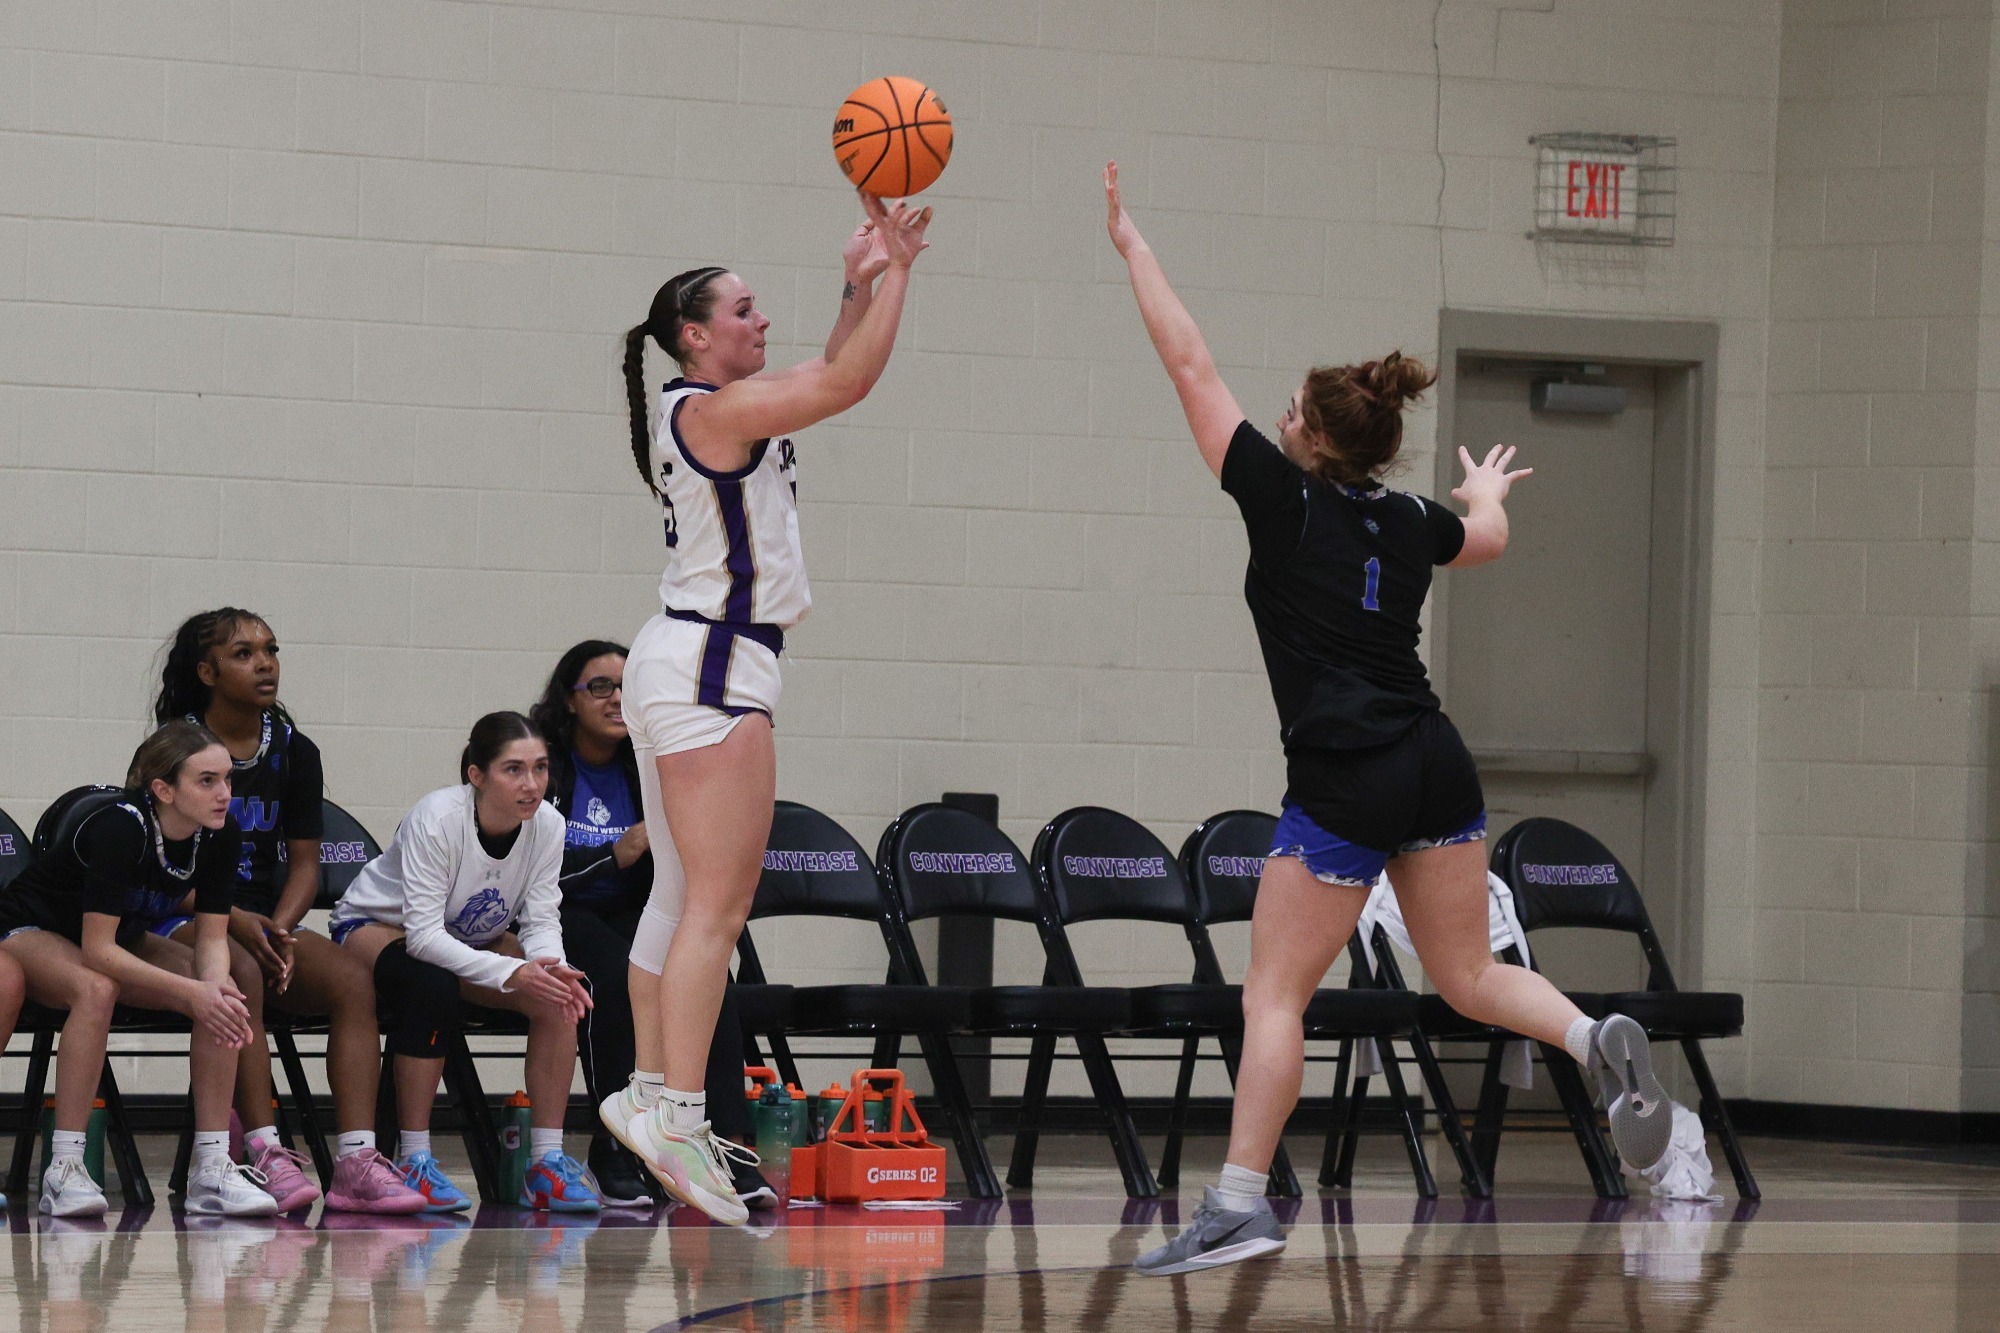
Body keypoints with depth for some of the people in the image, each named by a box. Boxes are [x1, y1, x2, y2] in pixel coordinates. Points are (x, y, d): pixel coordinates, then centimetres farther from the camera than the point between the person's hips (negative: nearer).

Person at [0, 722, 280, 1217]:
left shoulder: (221, 837, -16)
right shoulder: (120, 827, -35)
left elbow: (212, 938, -10)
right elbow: (96, 951, -35)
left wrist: (218, 986, -34)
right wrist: (192, 992, -41)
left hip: (123, 938, 6)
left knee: (224, 998, -18)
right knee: (96, 990, -38)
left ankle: (212, 1170, -17)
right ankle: (63, 1171, -33)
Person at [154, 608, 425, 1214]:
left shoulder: (294, 751, 11)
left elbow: (304, 862, 11)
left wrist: (278, 928, -11)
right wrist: (236, 924, -21)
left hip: (268, 919, 5)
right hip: (180, 920, -5)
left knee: (353, 979, -24)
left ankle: (356, 1161, -35)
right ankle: (264, 1155, -44)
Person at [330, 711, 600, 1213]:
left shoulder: (547, 824, -16)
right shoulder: (437, 818, -31)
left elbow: (541, 920, -13)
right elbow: (423, 933, -35)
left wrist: (550, 966, -37)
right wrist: (510, 973, -45)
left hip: (474, 940, 5)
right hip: (376, 927, -5)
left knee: (559, 996, -24)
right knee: (433, 988, -39)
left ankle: (548, 1162, -18)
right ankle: (413, 1162, -30)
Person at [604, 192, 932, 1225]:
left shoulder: (706, 413, 16)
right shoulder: (709, 411, -12)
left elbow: (831, 380, 25)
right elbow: (848, 382, -16)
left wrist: (861, 283, 17)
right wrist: (893, 270, -8)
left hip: (685, 666, 11)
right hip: (712, 671, -11)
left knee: (682, 896, 13)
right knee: (717, 906, -12)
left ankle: (650, 1097, 17)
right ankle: (676, 1115, -16)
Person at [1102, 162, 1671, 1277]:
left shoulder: (1286, 498, -5)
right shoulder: (1410, 522, 10)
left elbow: (1191, 365, -1)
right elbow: (1489, 538, 34)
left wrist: (1131, 244, 6)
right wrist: (1485, 492, 58)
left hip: (1345, 785, -6)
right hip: (1437, 768, 6)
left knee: (1275, 995, -2)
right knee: (1468, 975, 16)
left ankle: (1240, 1204, -6)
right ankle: (1601, 1040, -8)